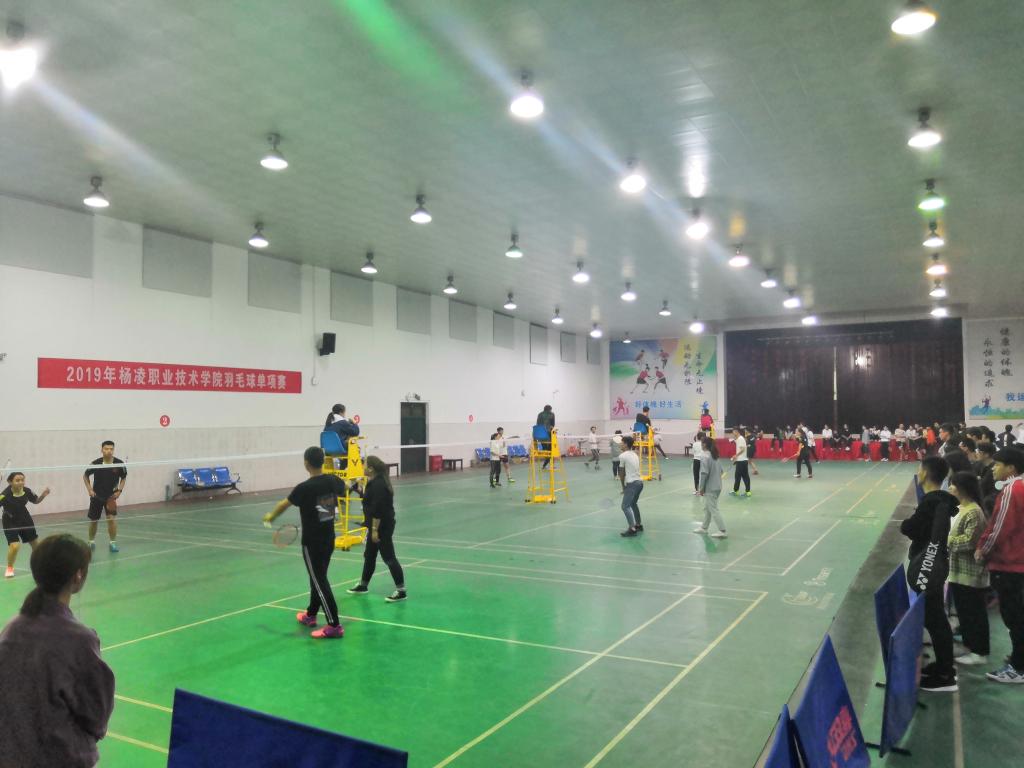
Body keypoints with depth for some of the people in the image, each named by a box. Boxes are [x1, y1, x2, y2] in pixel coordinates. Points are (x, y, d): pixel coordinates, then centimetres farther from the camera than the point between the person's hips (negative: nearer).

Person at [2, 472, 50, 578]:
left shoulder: (27, 491, -16)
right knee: (15, 546, -20)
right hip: (10, 523, -5)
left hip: (25, 520, 5)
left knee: (35, 543, 17)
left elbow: (36, 501, 2)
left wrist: (43, 495, -16)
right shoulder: (6, 494, -30)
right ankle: (9, 568, 8)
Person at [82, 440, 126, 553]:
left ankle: (113, 543, -4)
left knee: (112, 518, -16)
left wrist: (119, 490, -8)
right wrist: (89, 489, -6)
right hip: (96, 496, 1)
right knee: (93, 520, 11)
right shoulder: (96, 463, -14)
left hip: (111, 496, -1)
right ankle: (91, 542, 34)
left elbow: (123, 478, 4)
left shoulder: (119, 464, -13)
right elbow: (85, 476, 4)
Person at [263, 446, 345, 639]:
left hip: (312, 542, -7)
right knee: (318, 577, 22)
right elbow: (342, 488, 21)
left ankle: (334, 625, -4)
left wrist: (270, 516, 17)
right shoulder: (333, 481, -5)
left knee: (320, 582, -3)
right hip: (329, 539, 7)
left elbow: (283, 505, -3)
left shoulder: (304, 488, -21)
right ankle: (311, 614, 38)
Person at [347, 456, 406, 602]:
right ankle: (363, 585, 36)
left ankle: (401, 591, -1)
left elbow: (378, 510, -25)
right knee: (369, 556, 21)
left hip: (382, 527, -11)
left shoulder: (378, 485, -22)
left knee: (388, 558, -6)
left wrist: (375, 529, -24)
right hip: (377, 526, 11)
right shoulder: (374, 482, 11)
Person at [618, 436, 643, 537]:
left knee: (625, 506, -9)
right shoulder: (635, 454, 14)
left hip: (632, 483, -9)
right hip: (639, 482, 9)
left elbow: (622, 473, -4)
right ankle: (639, 525, 34)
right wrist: (626, 485, 14)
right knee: (633, 503, 26)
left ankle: (632, 529, -18)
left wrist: (623, 487, 7)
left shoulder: (623, 456, -9)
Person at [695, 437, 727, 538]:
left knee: (713, 509, -2)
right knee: (707, 508, 19)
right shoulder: (714, 456, 9)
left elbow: (704, 473, -20)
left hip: (710, 488, -9)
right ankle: (704, 527, 29)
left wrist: (701, 488, -13)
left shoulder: (704, 456, -17)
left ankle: (722, 531, -2)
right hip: (717, 486, 9)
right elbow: (721, 470, 13)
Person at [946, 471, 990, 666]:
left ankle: (979, 652, 9)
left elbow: (969, 541, -25)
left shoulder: (973, 512, -21)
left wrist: (946, 540, -16)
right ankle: (970, 643, 30)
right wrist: (945, 538, 5)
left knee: (974, 611, 0)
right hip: (960, 570, 10)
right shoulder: (962, 508, 11)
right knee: (964, 610, 18)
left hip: (970, 572, -10)